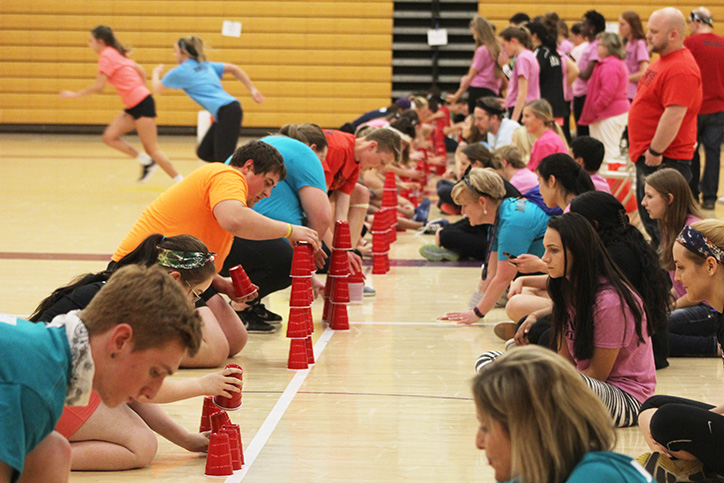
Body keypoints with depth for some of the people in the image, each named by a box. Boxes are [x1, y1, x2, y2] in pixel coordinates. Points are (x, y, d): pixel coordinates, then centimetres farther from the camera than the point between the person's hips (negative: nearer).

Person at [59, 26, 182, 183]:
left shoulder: (107, 56, -11)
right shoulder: (117, 53, 16)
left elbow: (99, 87, -14)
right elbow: (140, 70, 21)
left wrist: (75, 94, -4)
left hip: (142, 104, -9)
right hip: (133, 107, 9)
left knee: (152, 150, -8)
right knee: (109, 136, 2)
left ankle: (180, 181, -4)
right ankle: (146, 161, 6)